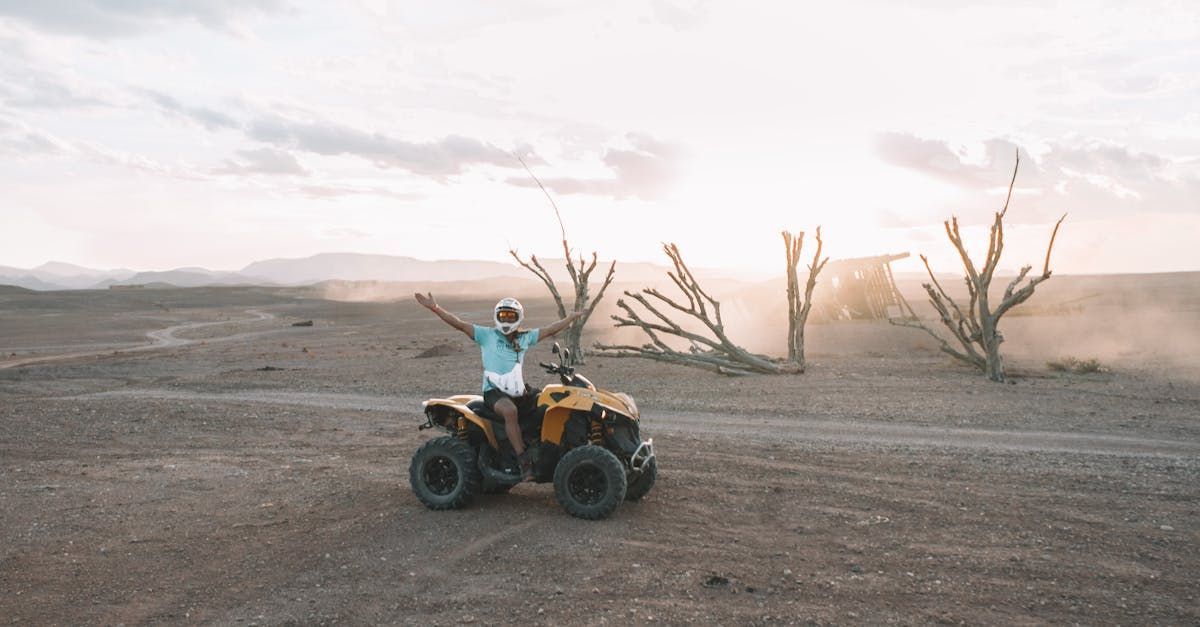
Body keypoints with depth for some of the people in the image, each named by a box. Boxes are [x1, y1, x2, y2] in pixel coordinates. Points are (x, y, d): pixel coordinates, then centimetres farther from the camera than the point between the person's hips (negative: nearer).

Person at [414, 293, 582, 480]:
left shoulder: (525, 338, 17)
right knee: (510, 411, -35)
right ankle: (523, 461, -35)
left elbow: (550, 330, 22)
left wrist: (573, 316, 25)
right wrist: (435, 308, -16)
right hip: (494, 391, -6)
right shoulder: (486, 335, 4)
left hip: (519, 389, 6)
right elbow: (459, 324, -5)